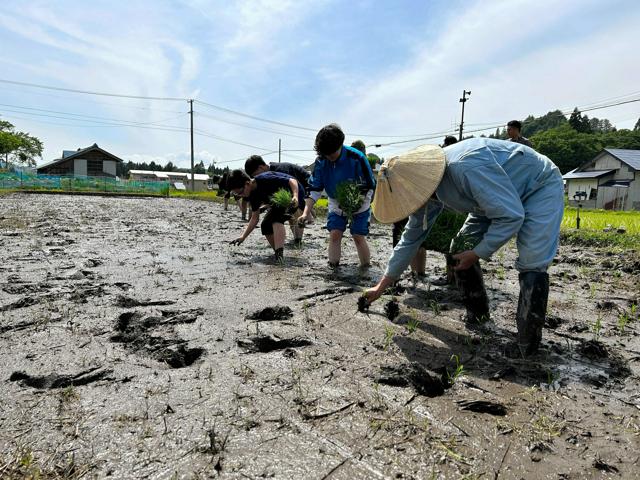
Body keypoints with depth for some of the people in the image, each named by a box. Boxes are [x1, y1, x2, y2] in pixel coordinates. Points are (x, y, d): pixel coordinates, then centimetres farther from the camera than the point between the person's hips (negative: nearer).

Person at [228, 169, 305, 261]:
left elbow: (292, 181, -27)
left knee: (276, 218, -30)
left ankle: (279, 253, -36)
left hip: (294, 196, -9)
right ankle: (278, 254, 8)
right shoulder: (253, 195, -5)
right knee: (265, 226, -2)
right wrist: (243, 237, -4)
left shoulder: (265, 179, -29)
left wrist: (295, 197, -44)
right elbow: (255, 218, 1)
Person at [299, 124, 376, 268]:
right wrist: (306, 212, -25)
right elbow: (315, 188, -14)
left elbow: (370, 186, -18)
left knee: (358, 237, -7)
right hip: (336, 206, 3)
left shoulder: (357, 158, -26)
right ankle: (333, 268, 4)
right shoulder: (321, 161, -15)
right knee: (334, 234, -7)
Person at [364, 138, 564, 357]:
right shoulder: (426, 182, -13)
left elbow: (511, 216, -34)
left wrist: (477, 254, -22)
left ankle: (527, 348, -8)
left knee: (531, 264, -22)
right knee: (460, 249, 0)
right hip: (501, 194, 7)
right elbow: (411, 238, -3)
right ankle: (477, 314, 17)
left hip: (541, 186, -7)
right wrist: (381, 287, 0)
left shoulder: (467, 166, -41)